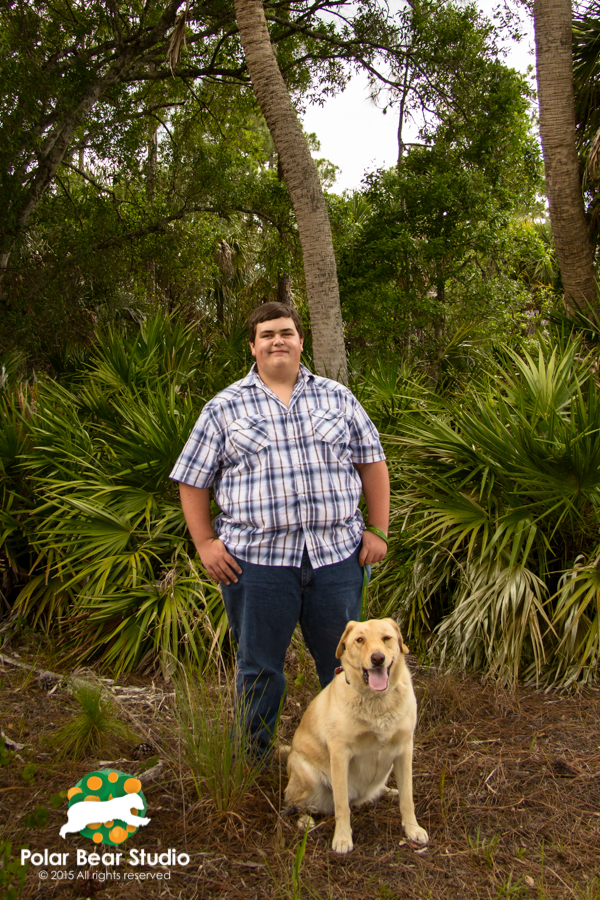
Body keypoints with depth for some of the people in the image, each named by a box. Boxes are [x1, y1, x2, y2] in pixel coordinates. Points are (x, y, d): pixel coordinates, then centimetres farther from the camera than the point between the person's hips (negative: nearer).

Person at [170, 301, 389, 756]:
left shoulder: (338, 397, 11)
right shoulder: (225, 407, 6)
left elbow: (372, 462, 11)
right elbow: (193, 480, 7)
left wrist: (378, 530, 4)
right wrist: (205, 543, -1)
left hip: (337, 552, 2)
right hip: (257, 558, -1)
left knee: (344, 662, 13)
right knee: (259, 667, 11)